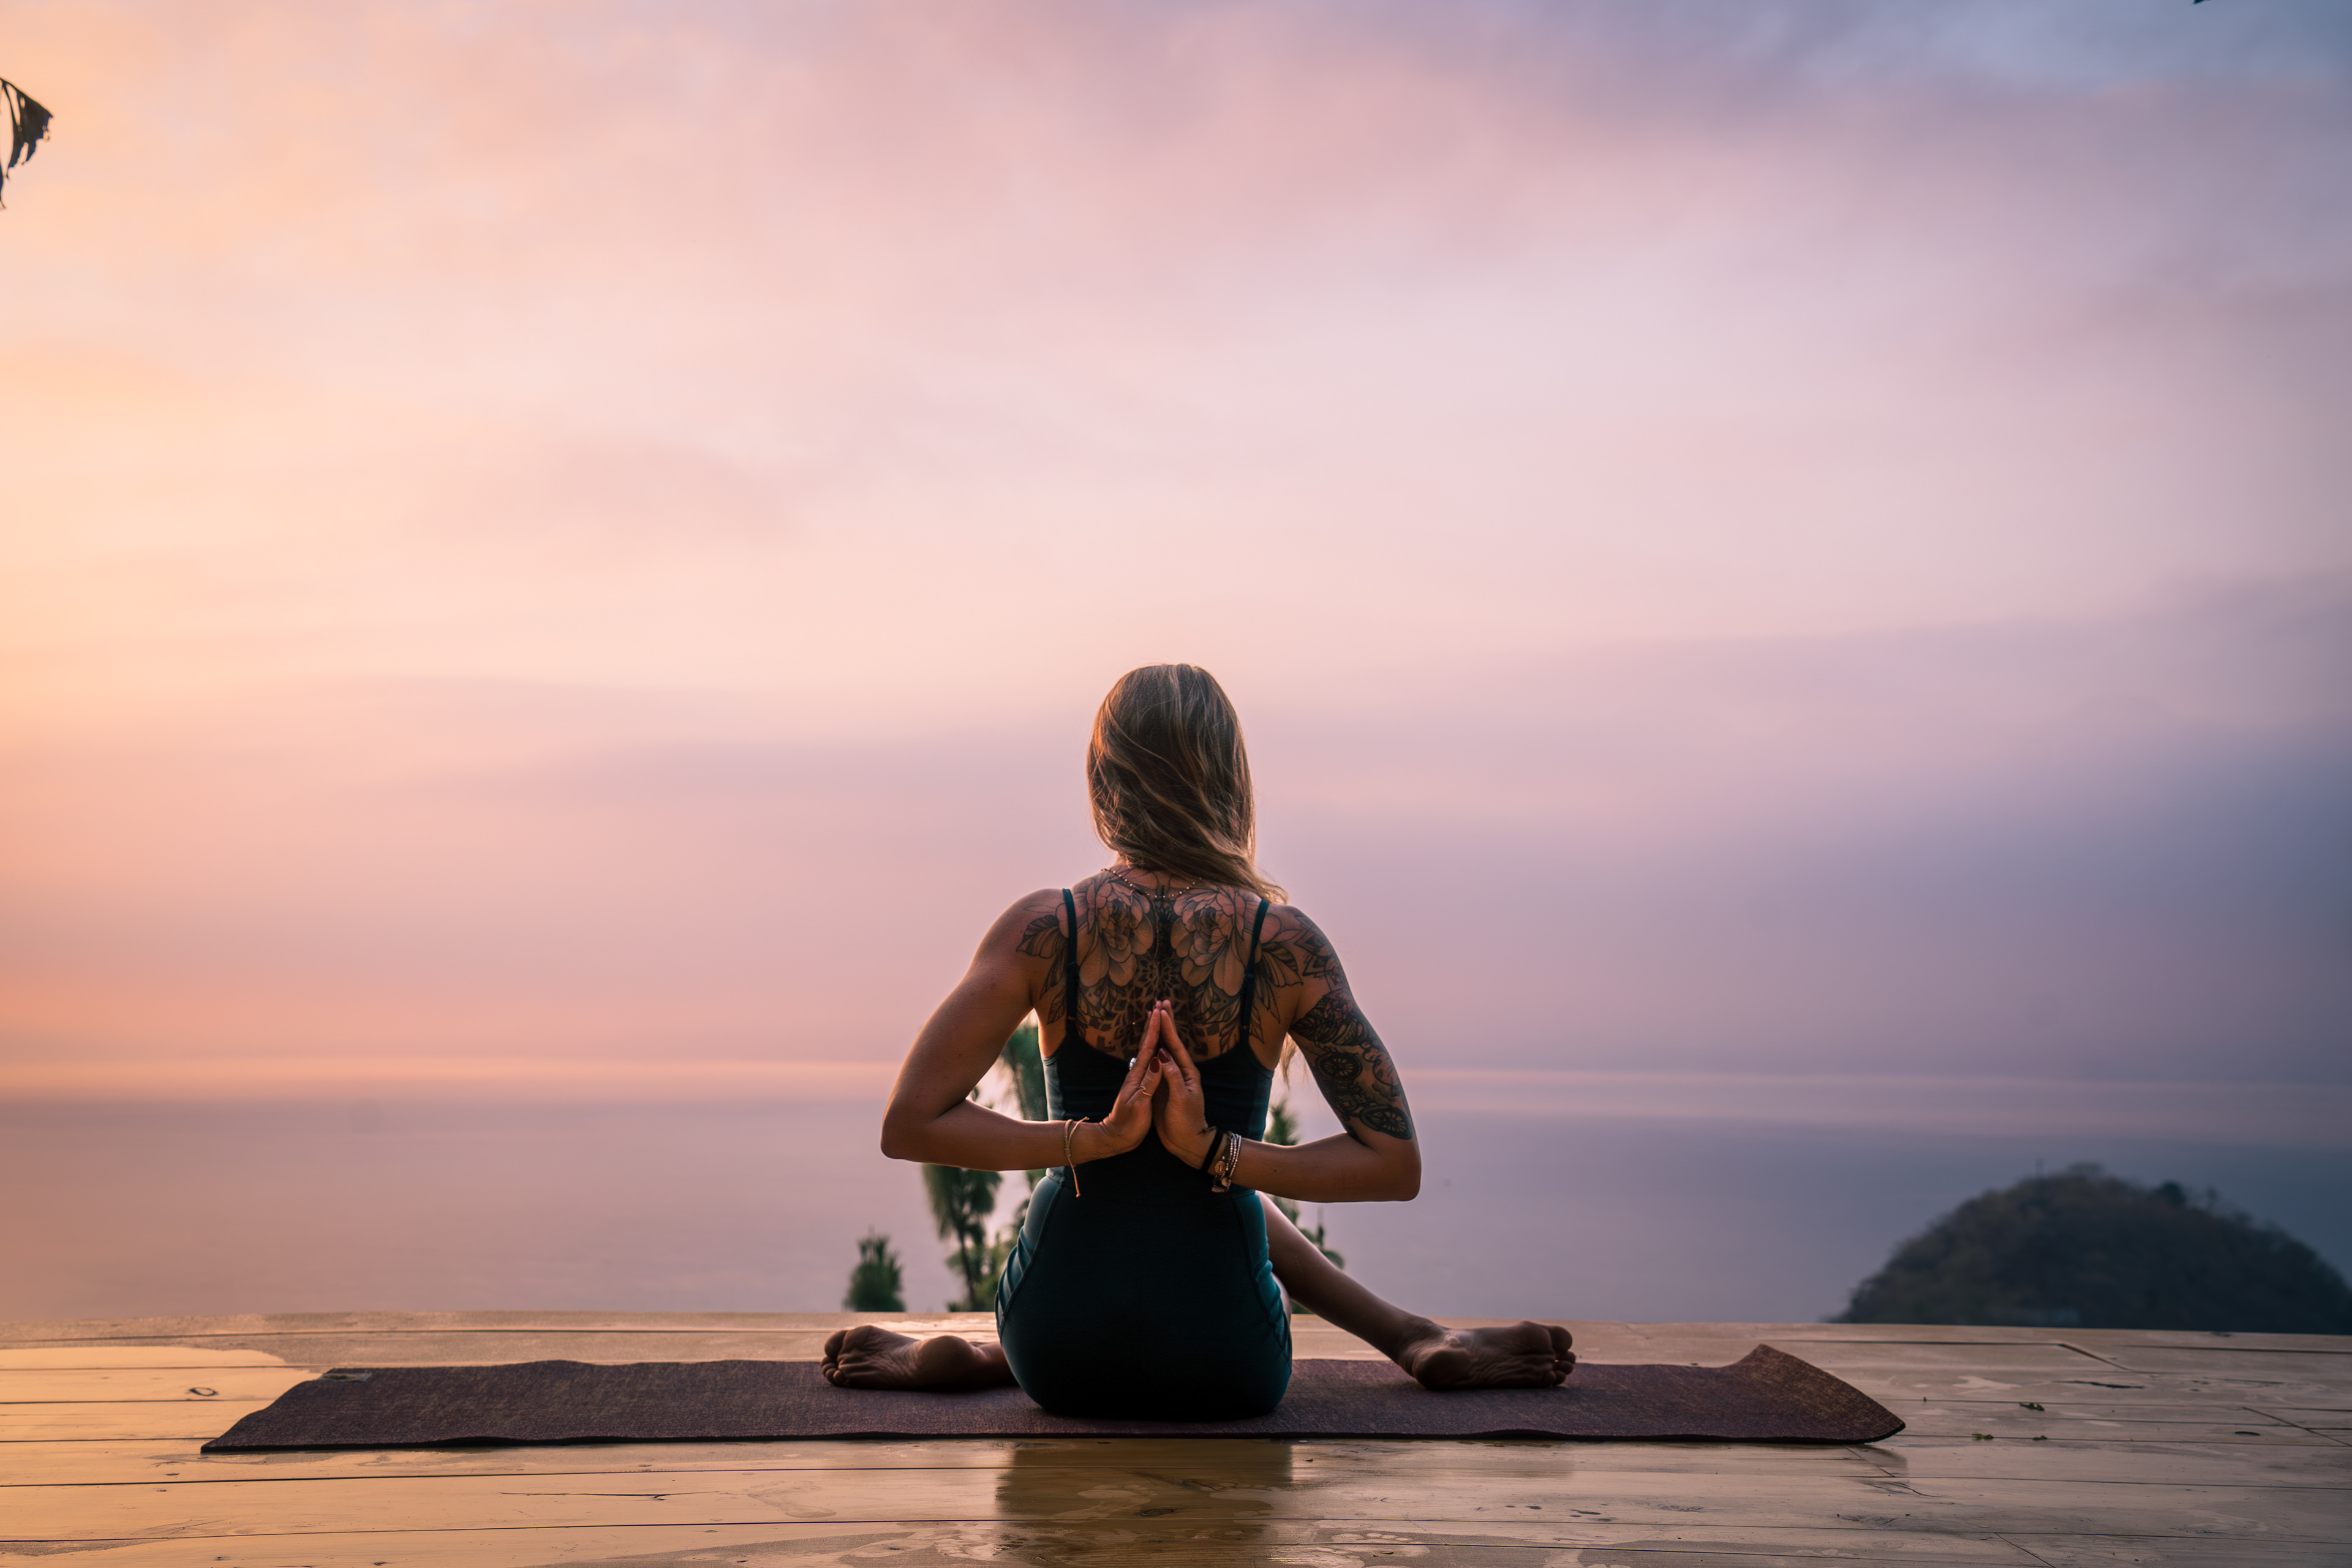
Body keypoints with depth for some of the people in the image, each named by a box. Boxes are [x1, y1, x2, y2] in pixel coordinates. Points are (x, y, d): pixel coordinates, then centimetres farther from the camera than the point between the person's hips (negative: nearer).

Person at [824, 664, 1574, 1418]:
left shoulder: (1044, 927, -10)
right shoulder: (1284, 942, -10)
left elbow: (908, 1125, -10)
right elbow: (1396, 1165, -9)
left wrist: (1093, 1140, -14)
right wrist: (1216, 1153, -12)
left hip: (1057, 1360, 1)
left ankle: (983, 1358, 38)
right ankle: (1420, 1342, 37)